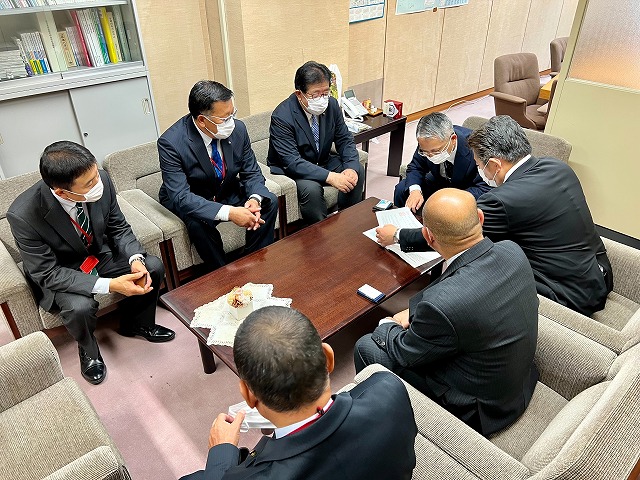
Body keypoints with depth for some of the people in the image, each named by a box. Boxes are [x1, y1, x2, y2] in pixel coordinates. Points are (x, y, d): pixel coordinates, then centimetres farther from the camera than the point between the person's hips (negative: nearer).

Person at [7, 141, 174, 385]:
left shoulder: (101, 181, -23)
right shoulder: (23, 215, -33)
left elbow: (119, 227, -6)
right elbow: (47, 273, -24)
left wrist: (136, 260, -25)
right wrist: (109, 285, -35)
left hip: (101, 254, 4)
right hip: (57, 274, -4)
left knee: (154, 266, -13)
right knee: (80, 307, -31)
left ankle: (137, 324, 17)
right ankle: (88, 349, 7)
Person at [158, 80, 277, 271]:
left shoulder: (238, 129, -14)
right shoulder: (170, 142, -27)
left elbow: (252, 173, -5)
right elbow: (180, 196, -32)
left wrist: (255, 199, -29)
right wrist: (228, 212, -44)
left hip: (228, 193, 4)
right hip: (188, 201, -4)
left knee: (269, 201, -16)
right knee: (198, 223, -35)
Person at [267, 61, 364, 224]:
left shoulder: (331, 104, -8)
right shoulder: (281, 117, -26)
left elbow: (345, 139, -1)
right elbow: (292, 162, -31)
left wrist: (351, 168, -22)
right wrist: (330, 177, -39)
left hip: (322, 161, 6)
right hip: (289, 168, -6)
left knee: (358, 170, -13)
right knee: (311, 188, -34)